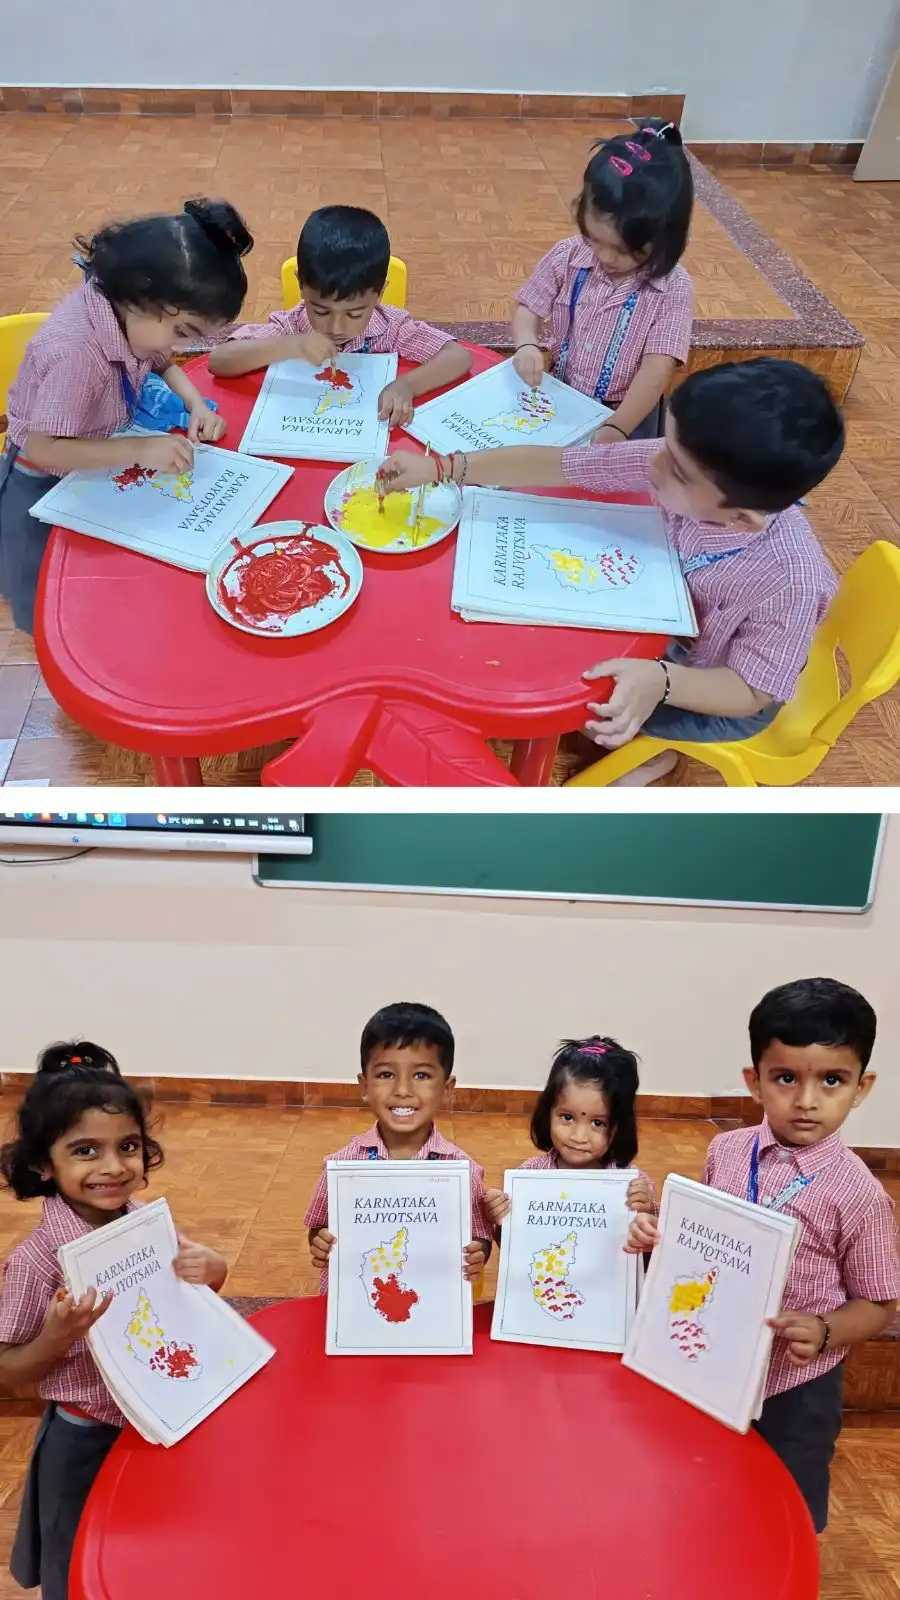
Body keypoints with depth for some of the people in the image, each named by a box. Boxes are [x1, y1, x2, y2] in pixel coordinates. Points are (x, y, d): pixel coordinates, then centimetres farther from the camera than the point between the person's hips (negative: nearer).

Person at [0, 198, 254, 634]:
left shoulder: (128, 310, -16)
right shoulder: (76, 351, -39)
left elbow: (163, 364, 6)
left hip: (94, 469, 7)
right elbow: (42, 448, -36)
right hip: (44, 490, -7)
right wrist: (140, 449, -38)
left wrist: (196, 404, -13)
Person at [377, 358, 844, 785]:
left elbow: (751, 691, -29)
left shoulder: (792, 582, -41)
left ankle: (648, 752, 17)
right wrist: (440, 468, -21)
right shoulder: (682, 462, -28)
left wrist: (660, 681, -46)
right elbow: (554, 465, -21)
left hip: (717, 692, -6)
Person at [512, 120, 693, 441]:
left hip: (627, 417, -1)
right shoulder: (568, 256, -6)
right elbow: (528, 308, 3)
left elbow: (657, 370, -23)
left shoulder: (673, 289, -17)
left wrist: (615, 430, -37)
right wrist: (527, 346, -22)